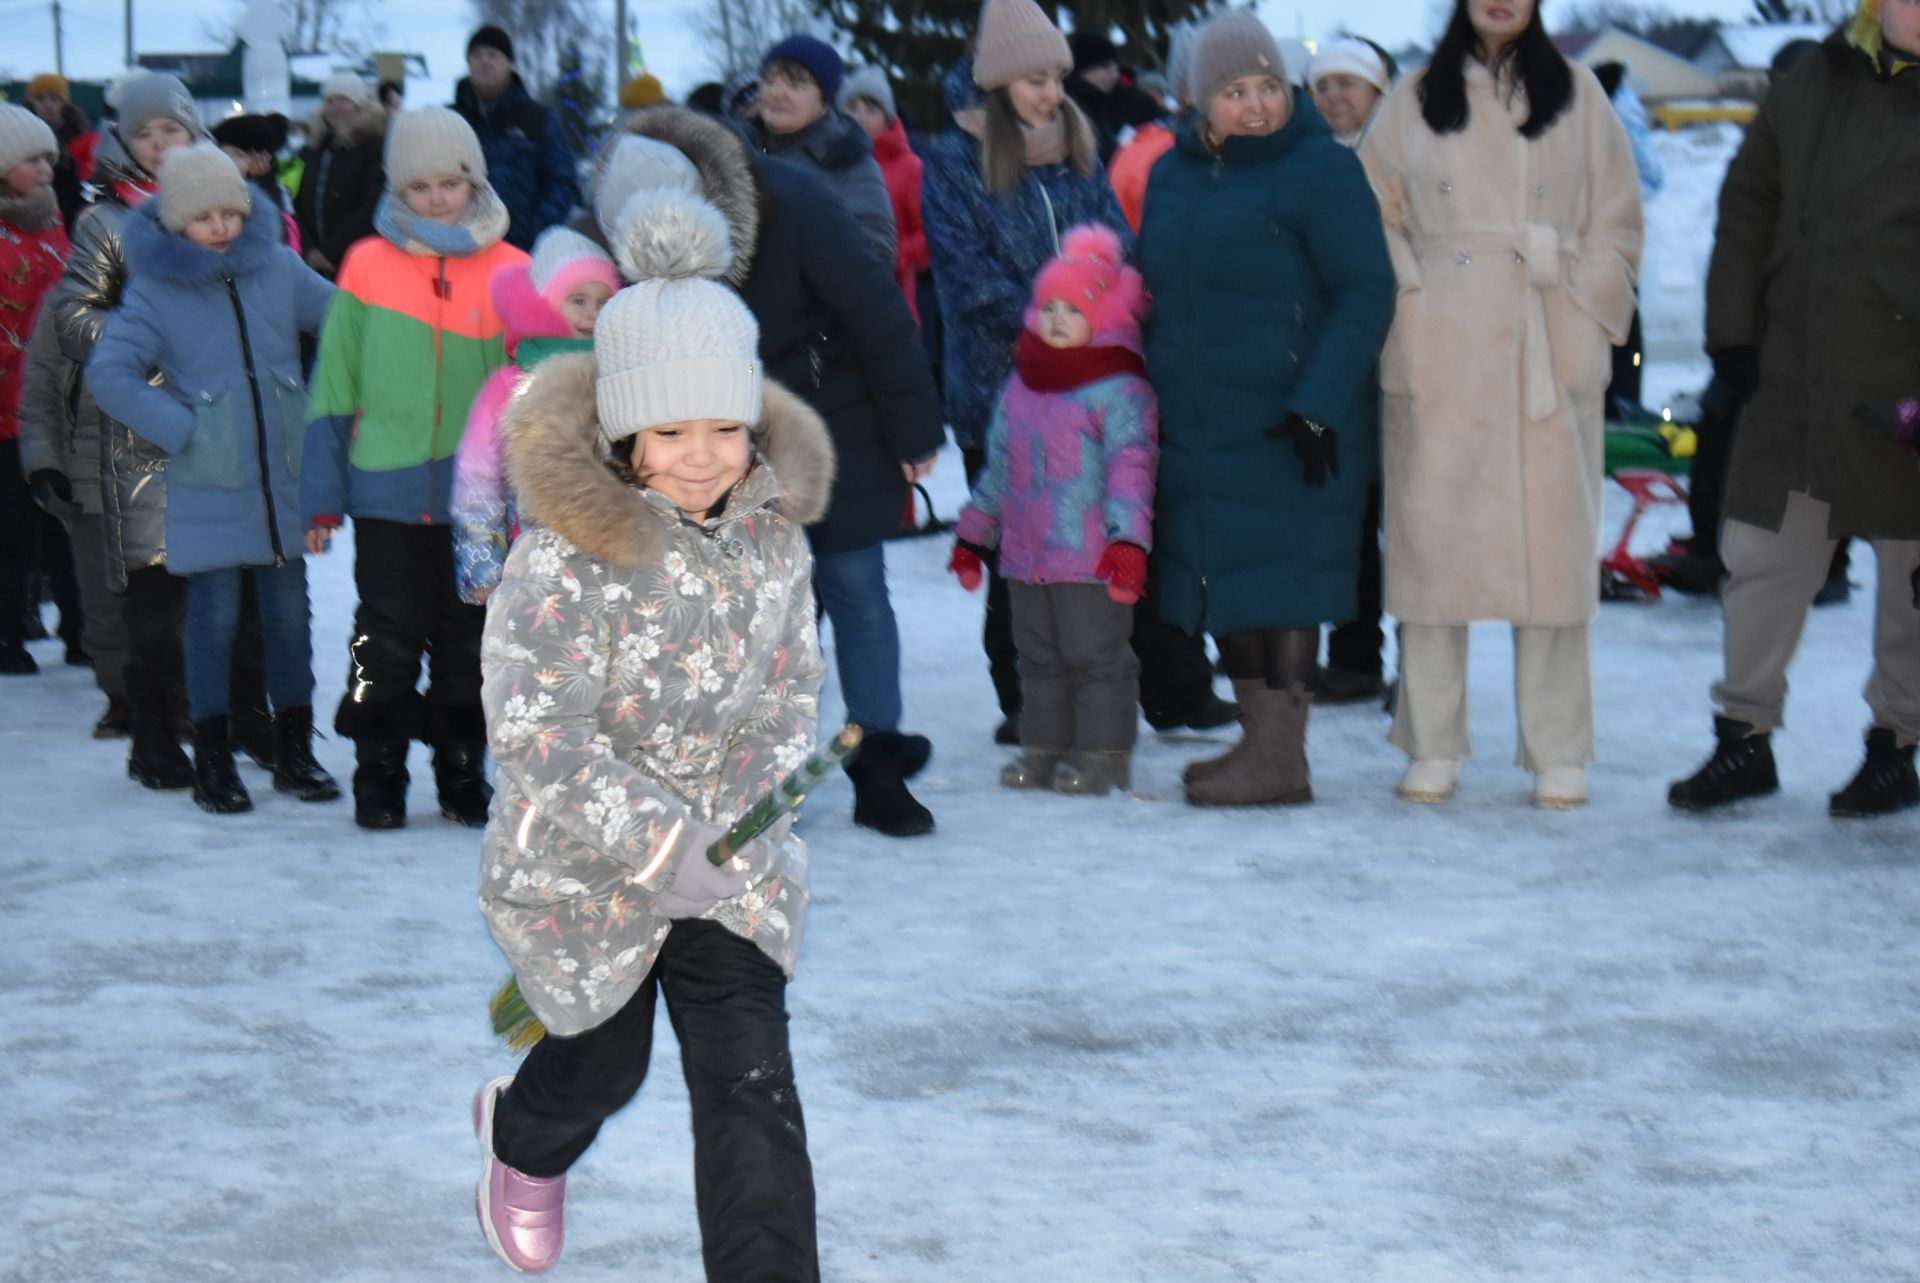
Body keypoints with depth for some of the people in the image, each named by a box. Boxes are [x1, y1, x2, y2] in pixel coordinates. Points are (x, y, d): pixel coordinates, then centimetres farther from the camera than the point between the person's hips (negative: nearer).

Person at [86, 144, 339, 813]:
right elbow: (108, 374, -10)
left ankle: (295, 751, 20)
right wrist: (183, 429, -13)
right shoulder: (154, 289, -5)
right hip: (207, 489, -3)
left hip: (284, 478, 3)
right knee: (214, 617, 0)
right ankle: (213, 762, 11)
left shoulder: (278, 267, 3)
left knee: (290, 612, 8)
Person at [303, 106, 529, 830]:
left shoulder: (510, 272, 1)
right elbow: (334, 387, 4)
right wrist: (323, 495, 2)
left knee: (469, 641, 10)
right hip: (387, 491, -1)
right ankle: (378, 776, 15)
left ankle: (462, 772, 23)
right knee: (388, 639, 3)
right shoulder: (367, 266, 0)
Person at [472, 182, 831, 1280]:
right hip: (580, 867, -3)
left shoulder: (773, 535, -4)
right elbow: (534, 728, -26)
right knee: (604, 1068, 19)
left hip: (731, 867, 3)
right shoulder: (564, 556, -22)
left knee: (752, 1090, -7)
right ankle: (523, 1139, 56)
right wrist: (657, 846, -32)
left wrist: (754, 808, -9)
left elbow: (795, 690, 7)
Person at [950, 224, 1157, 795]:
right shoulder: (1020, 388, 13)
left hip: (1092, 560, -7)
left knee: (1097, 657, -1)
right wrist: (972, 534, 22)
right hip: (1026, 556, 7)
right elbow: (999, 465, 21)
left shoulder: (1120, 391, -9)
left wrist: (1128, 540, -24)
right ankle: (1045, 745, 24)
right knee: (1039, 657, 14)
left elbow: (1131, 469, -15)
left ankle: (1103, 752, 8)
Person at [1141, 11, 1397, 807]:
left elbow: (1366, 294, -12)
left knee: (1279, 579, -4)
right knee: (1223, 581, 11)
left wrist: (1318, 406, -19)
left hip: (1284, 432, -7)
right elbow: (1156, 293, 20)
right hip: (1198, 431, 7)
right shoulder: (1173, 175, 11)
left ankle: (1281, 759, 1)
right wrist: (1148, 398, 14)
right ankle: (1258, 738, 22)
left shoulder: (1319, 171, -9)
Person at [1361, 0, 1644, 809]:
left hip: (1550, 360, 0)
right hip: (1439, 362, 0)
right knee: (1432, 540, -1)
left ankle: (1558, 756, 3)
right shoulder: (1415, 102, 10)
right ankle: (1432, 748, 7)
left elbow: (1617, 227, 9)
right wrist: (1409, 303, -3)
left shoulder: (1577, 97, 9)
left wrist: (1584, 313, -3)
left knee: (1553, 544, -3)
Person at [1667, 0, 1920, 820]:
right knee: (1760, 557, 5)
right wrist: (1732, 326, 6)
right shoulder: (1815, 86, 7)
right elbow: (1748, 201, 12)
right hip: (1792, 381, 3)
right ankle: (1745, 739, 15)